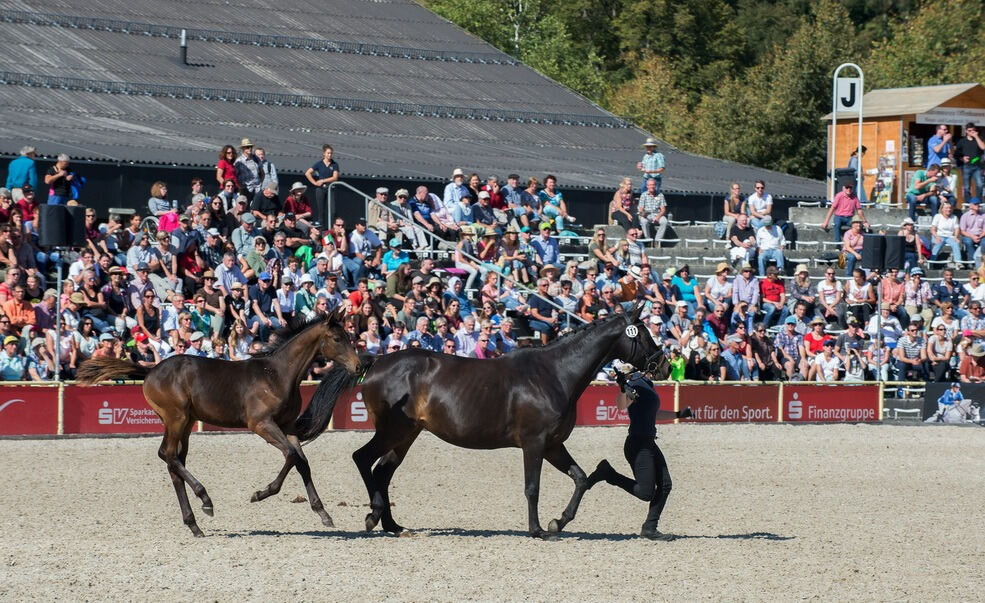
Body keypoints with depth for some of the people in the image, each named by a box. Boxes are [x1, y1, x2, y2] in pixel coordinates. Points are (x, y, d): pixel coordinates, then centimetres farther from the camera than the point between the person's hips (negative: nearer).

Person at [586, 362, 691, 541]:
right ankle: (608, 474, 6)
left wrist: (678, 415, 35)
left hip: (649, 444, 10)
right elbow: (622, 405, -33)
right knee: (646, 492, -9)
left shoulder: (647, 383, 14)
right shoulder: (636, 383, -15)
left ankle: (650, 528, 15)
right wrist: (623, 389, -52)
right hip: (638, 444, -10)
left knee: (665, 486, 9)